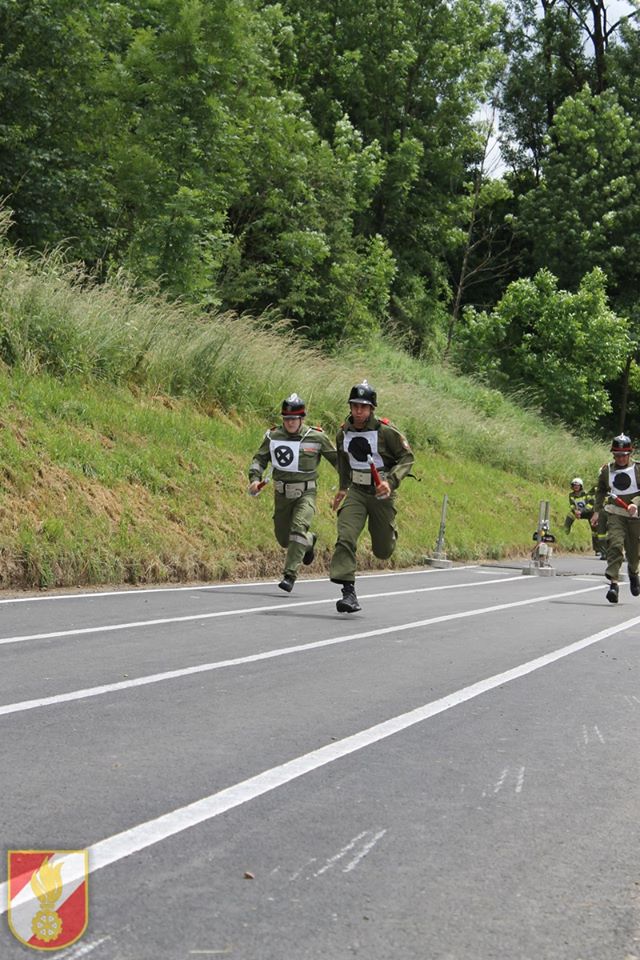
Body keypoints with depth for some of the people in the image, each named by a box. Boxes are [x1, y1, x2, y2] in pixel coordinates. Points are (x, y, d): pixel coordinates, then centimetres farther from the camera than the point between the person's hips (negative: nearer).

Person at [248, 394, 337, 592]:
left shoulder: (316, 437, -6)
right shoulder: (273, 436, -1)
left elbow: (337, 459, 6)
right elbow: (259, 459, 5)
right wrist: (255, 479, -12)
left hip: (306, 494, -3)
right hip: (282, 494, 4)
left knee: (298, 527, -26)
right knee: (283, 538, 11)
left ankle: (290, 574, -23)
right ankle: (309, 541, 45)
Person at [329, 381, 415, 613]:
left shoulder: (386, 431, -14)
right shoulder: (344, 433, 1)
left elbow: (407, 457, -9)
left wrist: (391, 481, -23)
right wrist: (343, 487, 27)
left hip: (381, 493, -3)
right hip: (356, 492, 3)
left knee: (382, 551, 10)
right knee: (345, 538, -21)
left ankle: (390, 534, 49)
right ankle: (348, 593, -23)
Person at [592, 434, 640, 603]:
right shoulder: (606, 470, 5)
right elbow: (600, 491, 20)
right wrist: (597, 511, 12)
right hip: (615, 514, 0)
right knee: (615, 545, -20)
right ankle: (613, 583, -25)